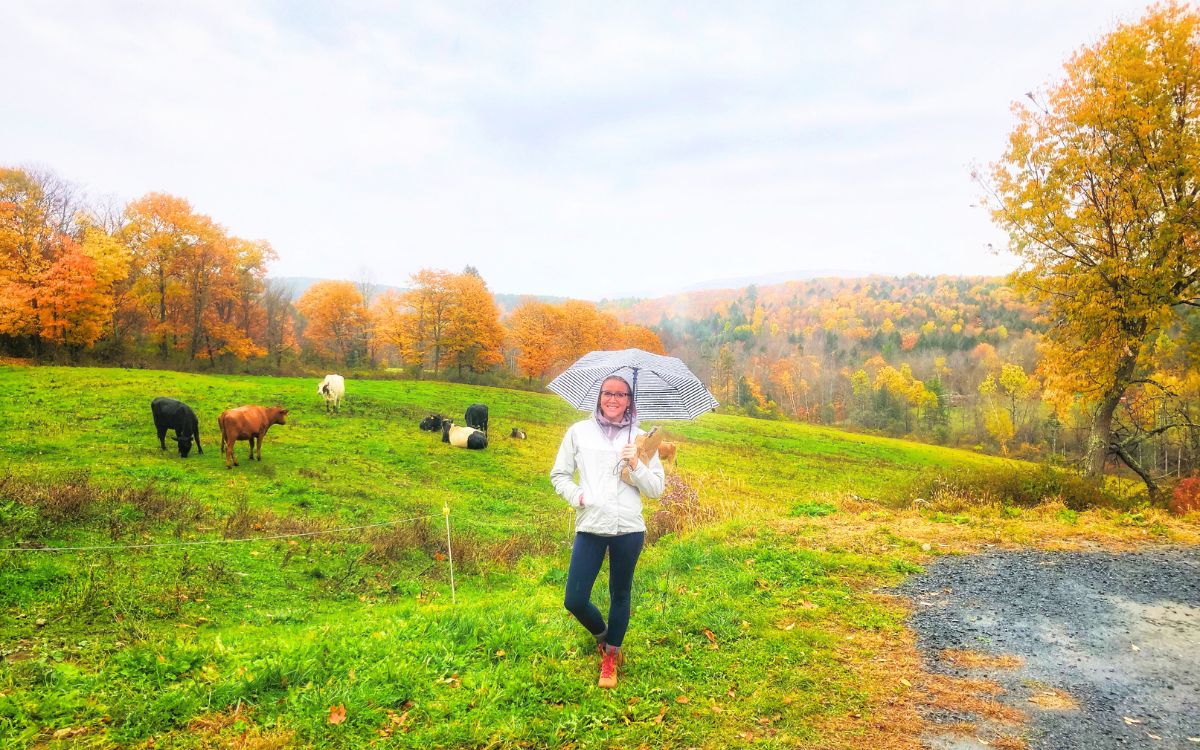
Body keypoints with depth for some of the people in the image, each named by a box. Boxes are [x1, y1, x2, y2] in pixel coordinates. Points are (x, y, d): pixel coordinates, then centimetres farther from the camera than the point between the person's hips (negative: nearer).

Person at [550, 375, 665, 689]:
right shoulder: (579, 431, 5)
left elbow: (656, 489, 4)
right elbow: (559, 474, 9)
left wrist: (636, 465, -12)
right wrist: (576, 496, -8)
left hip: (629, 529, 0)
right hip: (590, 528, 0)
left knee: (620, 595, 12)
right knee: (574, 601, -1)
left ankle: (611, 658, 34)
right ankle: (602, 636, 31)